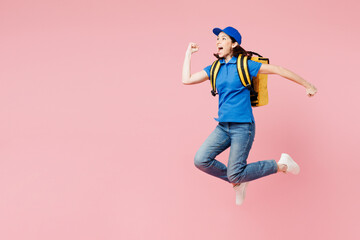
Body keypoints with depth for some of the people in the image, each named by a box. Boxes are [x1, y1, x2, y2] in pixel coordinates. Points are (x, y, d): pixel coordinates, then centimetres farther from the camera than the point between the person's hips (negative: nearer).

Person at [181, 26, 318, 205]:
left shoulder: (244, 65, -5)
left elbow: (277, 70, -2)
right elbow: (187, 80, 6)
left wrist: (307, 86, 2)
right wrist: (189, 53, 8)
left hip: (242, 127, -6)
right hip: (223, 127, 6)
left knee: (235, 175, -11)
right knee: (201, 160, -10)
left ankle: (280, 165, 11)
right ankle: (238, 182, 14)